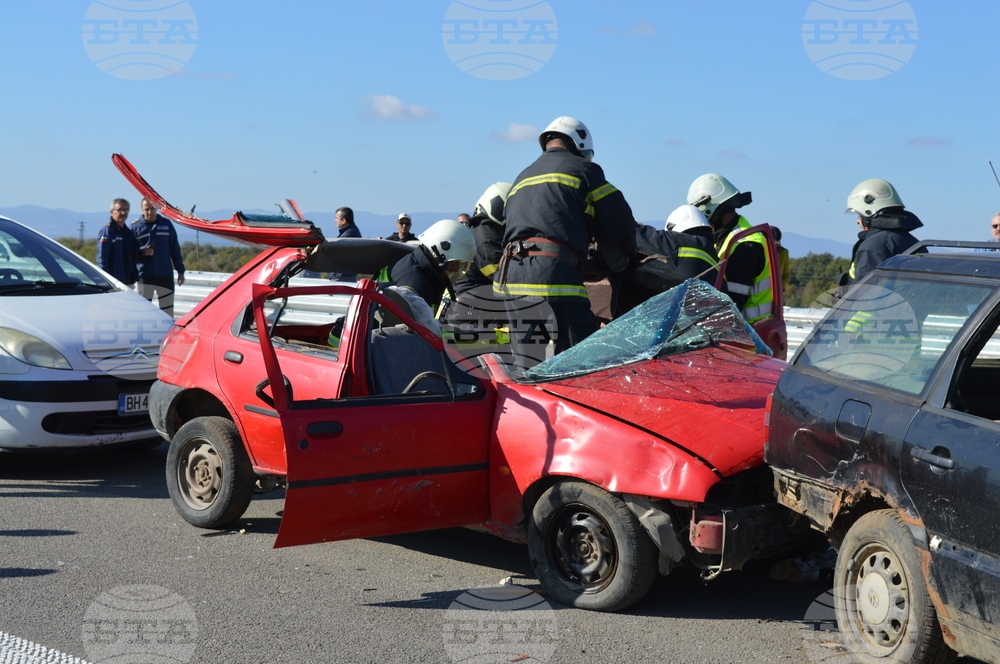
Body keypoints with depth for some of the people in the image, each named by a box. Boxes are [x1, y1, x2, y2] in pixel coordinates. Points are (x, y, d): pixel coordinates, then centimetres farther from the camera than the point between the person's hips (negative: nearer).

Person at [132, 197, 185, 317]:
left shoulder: (166, 224, 7)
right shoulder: (135, 226, 2)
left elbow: (175, 249, 10)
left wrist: (180, 271, 8)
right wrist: (142, 252, -15)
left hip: (166, 275, 1)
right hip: (144, 275, -1)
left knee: (167, 310, 4)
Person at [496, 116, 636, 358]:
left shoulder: (521, 179, 29)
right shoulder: (581, 169, 8)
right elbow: (619, 223, 5)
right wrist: (615, 264, 26)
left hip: (509, 278, 8)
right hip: (552, 279, -7)